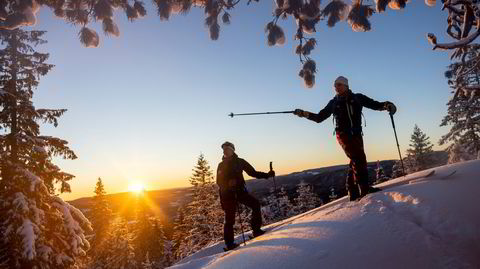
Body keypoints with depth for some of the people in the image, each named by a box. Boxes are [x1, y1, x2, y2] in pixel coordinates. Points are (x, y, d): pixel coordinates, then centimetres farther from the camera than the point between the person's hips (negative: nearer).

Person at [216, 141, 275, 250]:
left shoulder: (239, 162, 7)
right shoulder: (221, 165, 9)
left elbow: (253, 172, 8)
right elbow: (219, 182, 8)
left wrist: (267, 175, -3)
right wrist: (228, 184, -14)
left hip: (240, 191, 1)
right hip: (228, 194, -1)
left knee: (255, 204, -17)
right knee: (229, 219, -2)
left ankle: (256, 230, -7)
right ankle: (229, 243, 7)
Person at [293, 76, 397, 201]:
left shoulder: (357, 98, 11)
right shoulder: (334, 103, 11)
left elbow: (374, 104, 7)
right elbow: (319, 117, 14)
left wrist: (385, 105, -14)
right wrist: (305, 114, 1)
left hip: (356, 134, 3)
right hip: (343, 134, -2)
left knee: (356, 161, 0)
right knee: (358, 158, -19)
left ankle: (354, 193, 7)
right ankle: (364, 189, -22)